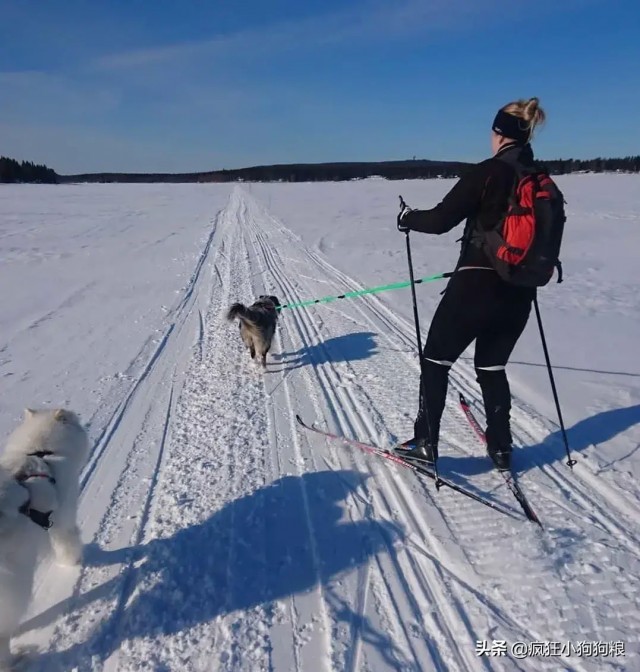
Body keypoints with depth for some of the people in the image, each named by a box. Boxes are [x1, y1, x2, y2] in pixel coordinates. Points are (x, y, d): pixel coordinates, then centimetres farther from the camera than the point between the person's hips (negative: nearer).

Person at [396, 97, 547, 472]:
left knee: (436, 360, 9)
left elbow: (441, 220, -12)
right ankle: (501, 449, 25)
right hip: (519, 292, 6)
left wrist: (408, 218, 7)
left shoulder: (488, 173, -10)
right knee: (492, 367, 20)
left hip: (477, 286, -6)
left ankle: (426, 443, 15)